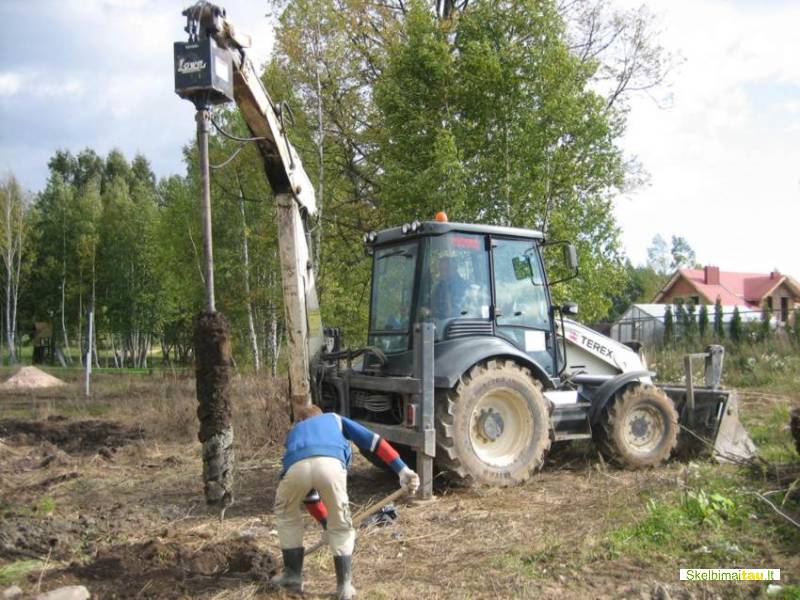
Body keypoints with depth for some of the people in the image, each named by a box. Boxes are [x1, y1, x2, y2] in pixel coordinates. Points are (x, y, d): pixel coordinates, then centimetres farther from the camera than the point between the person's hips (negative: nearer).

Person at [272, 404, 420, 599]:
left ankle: (293, 575, 37)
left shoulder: (294, 431, 44)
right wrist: (402, 470, 21)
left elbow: (308, 494, 45)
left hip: (297, 466, 2)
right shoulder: (335, 419, 41)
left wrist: (326, 523, 53)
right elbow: (373, 440, 25)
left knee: (287, 514, 32)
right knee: (340, 527, 22)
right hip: (331, 462, -2)